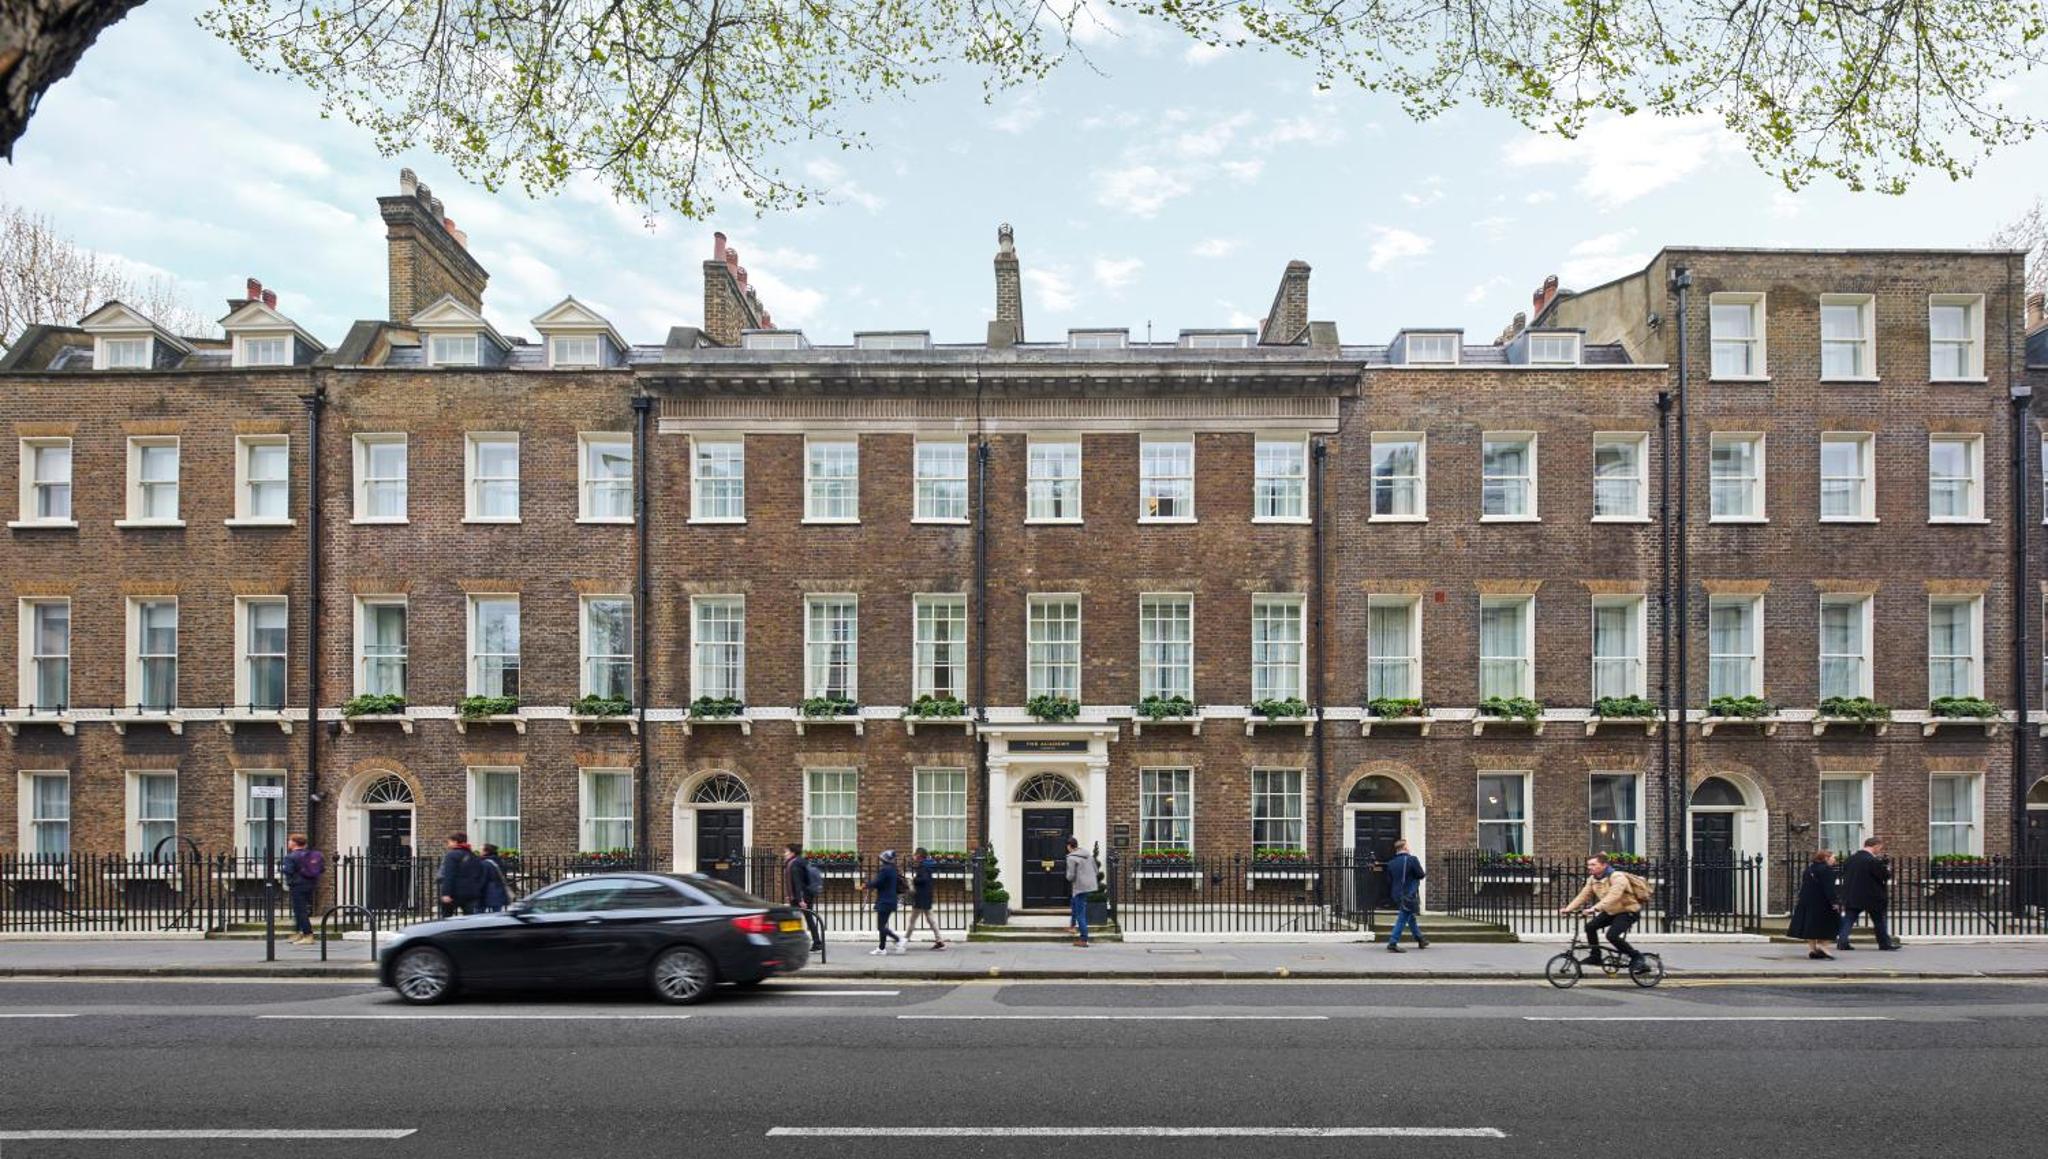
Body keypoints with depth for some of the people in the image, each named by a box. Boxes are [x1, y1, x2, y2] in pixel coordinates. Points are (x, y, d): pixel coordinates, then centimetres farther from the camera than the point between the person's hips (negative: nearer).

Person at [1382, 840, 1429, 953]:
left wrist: (1390, 895, 17)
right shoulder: (1412, 859, -12)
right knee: (1402, 919, -6)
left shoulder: (1391, 863, 7)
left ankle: (1420, 940, 36)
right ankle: (1392, 943, -12)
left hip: (1397, 895, 7)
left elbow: (1389, 881, 9)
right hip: (1409, 895, -7)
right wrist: (1425, 874, 11)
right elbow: (1420, 875, -11)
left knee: (1411, 917, 22)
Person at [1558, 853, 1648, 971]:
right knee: (1590, 927, -7)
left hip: (1628, 911, -8)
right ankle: (1595, 956, 8)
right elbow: (1583, 895, -3)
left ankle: (1636, 956, -3)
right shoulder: (1592, 879, -1)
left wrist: (1595, 908, -50)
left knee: (1612, 935, -24)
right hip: (1611, 911, 8)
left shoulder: (1617, 877, -26)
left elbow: (1613, 896, -40)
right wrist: (1568, 908, -15)